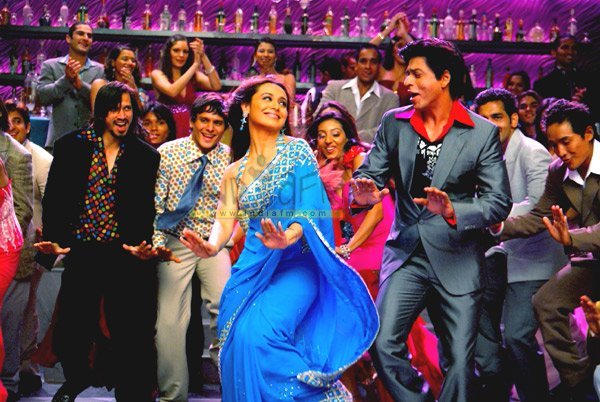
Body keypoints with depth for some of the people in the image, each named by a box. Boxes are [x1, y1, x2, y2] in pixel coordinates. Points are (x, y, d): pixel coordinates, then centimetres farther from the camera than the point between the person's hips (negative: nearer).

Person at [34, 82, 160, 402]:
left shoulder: (146, 156, 5)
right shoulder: (72, 146, 4)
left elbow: (150, 211, 4)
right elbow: (54, 199, 2)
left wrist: (143, 245, -12)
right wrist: (54, 241, -11)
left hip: (125, 256, 0)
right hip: (81, 254, 0)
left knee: (128, 334, 1)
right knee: (69, 337, 4)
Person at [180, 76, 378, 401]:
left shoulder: (297, 150, 1)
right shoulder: (235, 172, 13)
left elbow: (310, 209, -11)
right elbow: (225, 218, 1)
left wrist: (288, 237, -33)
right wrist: (211, 246, -23)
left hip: (295, 263, -5)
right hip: (253, 269, 5)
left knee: (260, 334, -23)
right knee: (240, 341, -6)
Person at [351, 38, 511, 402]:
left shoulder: (483, 133, -5)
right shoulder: (394, 123, 5)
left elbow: (500, 202, -9)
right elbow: (370, 174, 5)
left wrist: (453, 211, -27)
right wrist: (364, 193, -20)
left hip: (457, 259, -2)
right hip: (406, 253, 2)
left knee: (460, 361, 1)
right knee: (384, 344, -11)